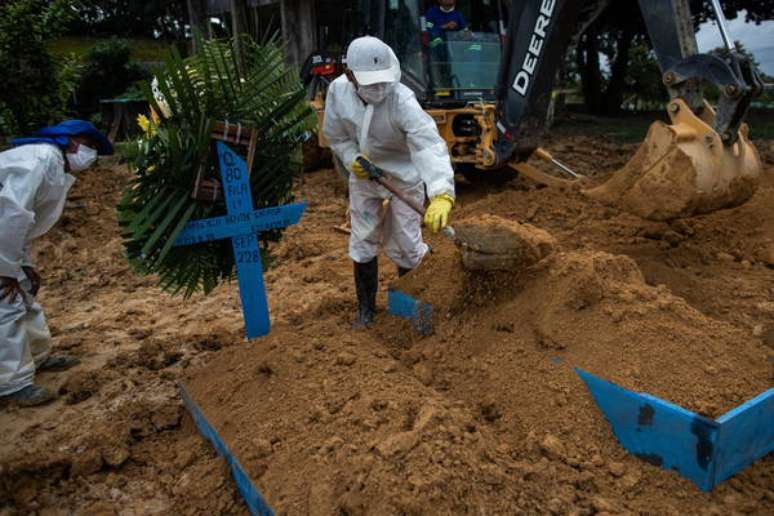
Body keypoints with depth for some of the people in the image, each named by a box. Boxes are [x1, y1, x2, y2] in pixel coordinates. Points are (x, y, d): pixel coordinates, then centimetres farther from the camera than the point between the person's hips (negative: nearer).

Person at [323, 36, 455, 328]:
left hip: (403, 178, -4)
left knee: (402, 244, 2)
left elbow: (430, 146, -46)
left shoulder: (402, 101, -33)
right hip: (363, 177, 4)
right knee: (363, 242, 10)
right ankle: (366, 305, 30)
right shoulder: (338, 91, -17)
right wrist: (352, 159, -19)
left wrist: (441, 194, -61)